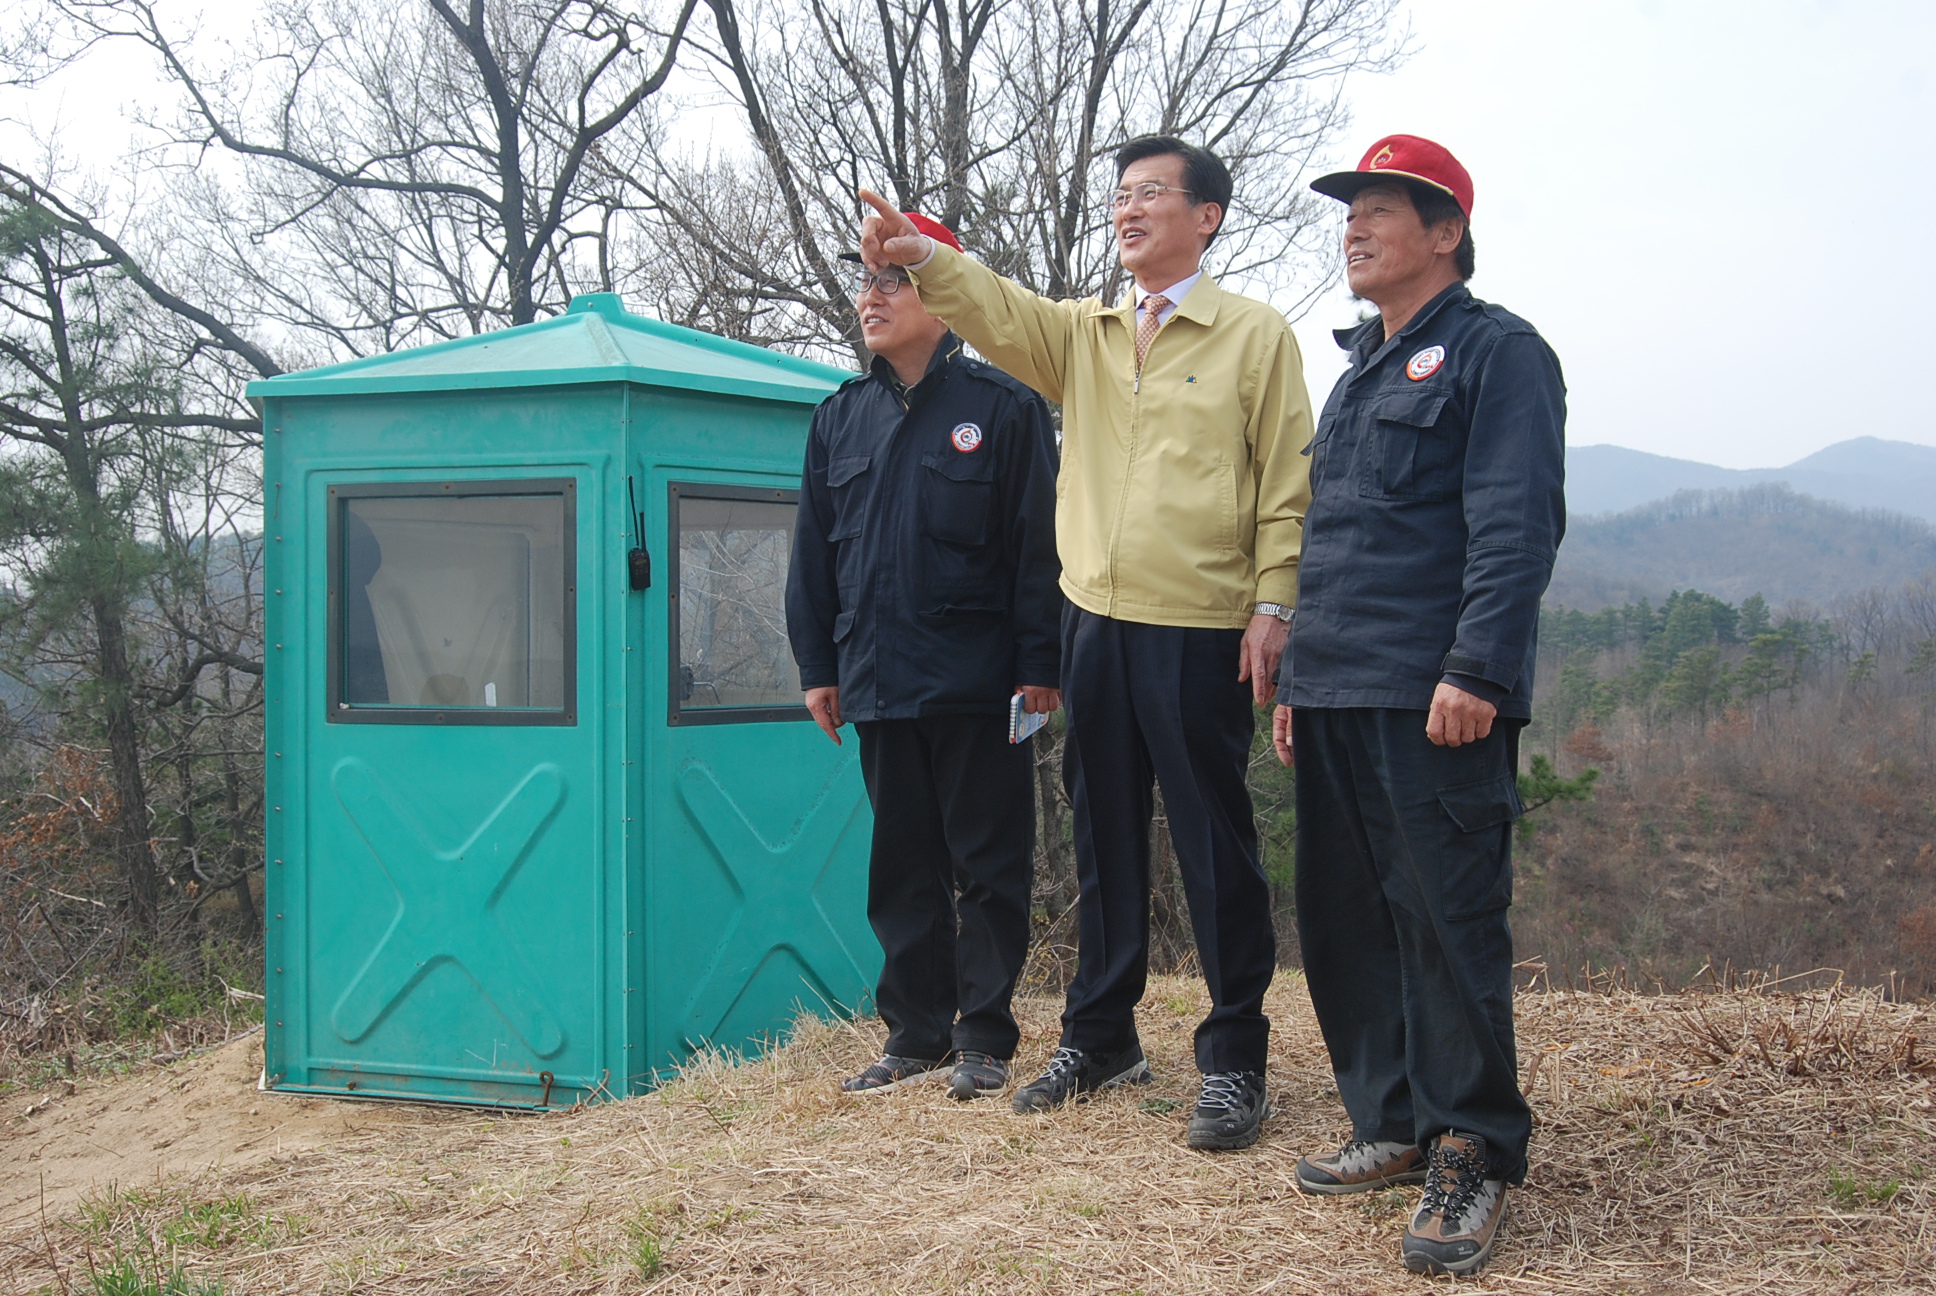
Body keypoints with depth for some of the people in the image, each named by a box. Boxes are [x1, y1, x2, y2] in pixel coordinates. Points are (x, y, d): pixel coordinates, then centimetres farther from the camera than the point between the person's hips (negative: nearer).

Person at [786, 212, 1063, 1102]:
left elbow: (1039, 544, -5)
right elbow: (813, 552, 16)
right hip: (879, 684, 5)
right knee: (902, 866, 11)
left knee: (989, 863, 3)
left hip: (978, 685, -5)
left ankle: (984, 1036, 12)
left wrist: (1039, 666, -9)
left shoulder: (1003, 407, -2)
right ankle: (916, 1033, 20)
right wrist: (817, 664, 11)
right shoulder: (840, 417, 13)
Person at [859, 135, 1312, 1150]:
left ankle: (1234, 1057, 10)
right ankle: (1100, 1036, 27)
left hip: (1201, 629, -5)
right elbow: (1000, 312, -6)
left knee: (1214, 843, 0)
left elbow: (1287, 486, -3)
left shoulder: (1256, 335, 0)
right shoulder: (1083, 334, 13)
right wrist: (923, 258, -25)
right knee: (1103, 836, 14)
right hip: (1096, 619, 5)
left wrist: (1272, 607, -10)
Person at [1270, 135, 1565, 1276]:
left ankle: (1474, 1154, 0)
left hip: (1436, 703, -8)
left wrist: (1476, 669, -22)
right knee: (1346, 920, 8)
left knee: (1448, 919, -8)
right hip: (1337, 699, 9)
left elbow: (1516, 528, -13)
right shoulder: (1359, 373, 23)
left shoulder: (1498, 351, -3)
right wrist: (1298, 680, 23)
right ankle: (1397, 1127, 18)